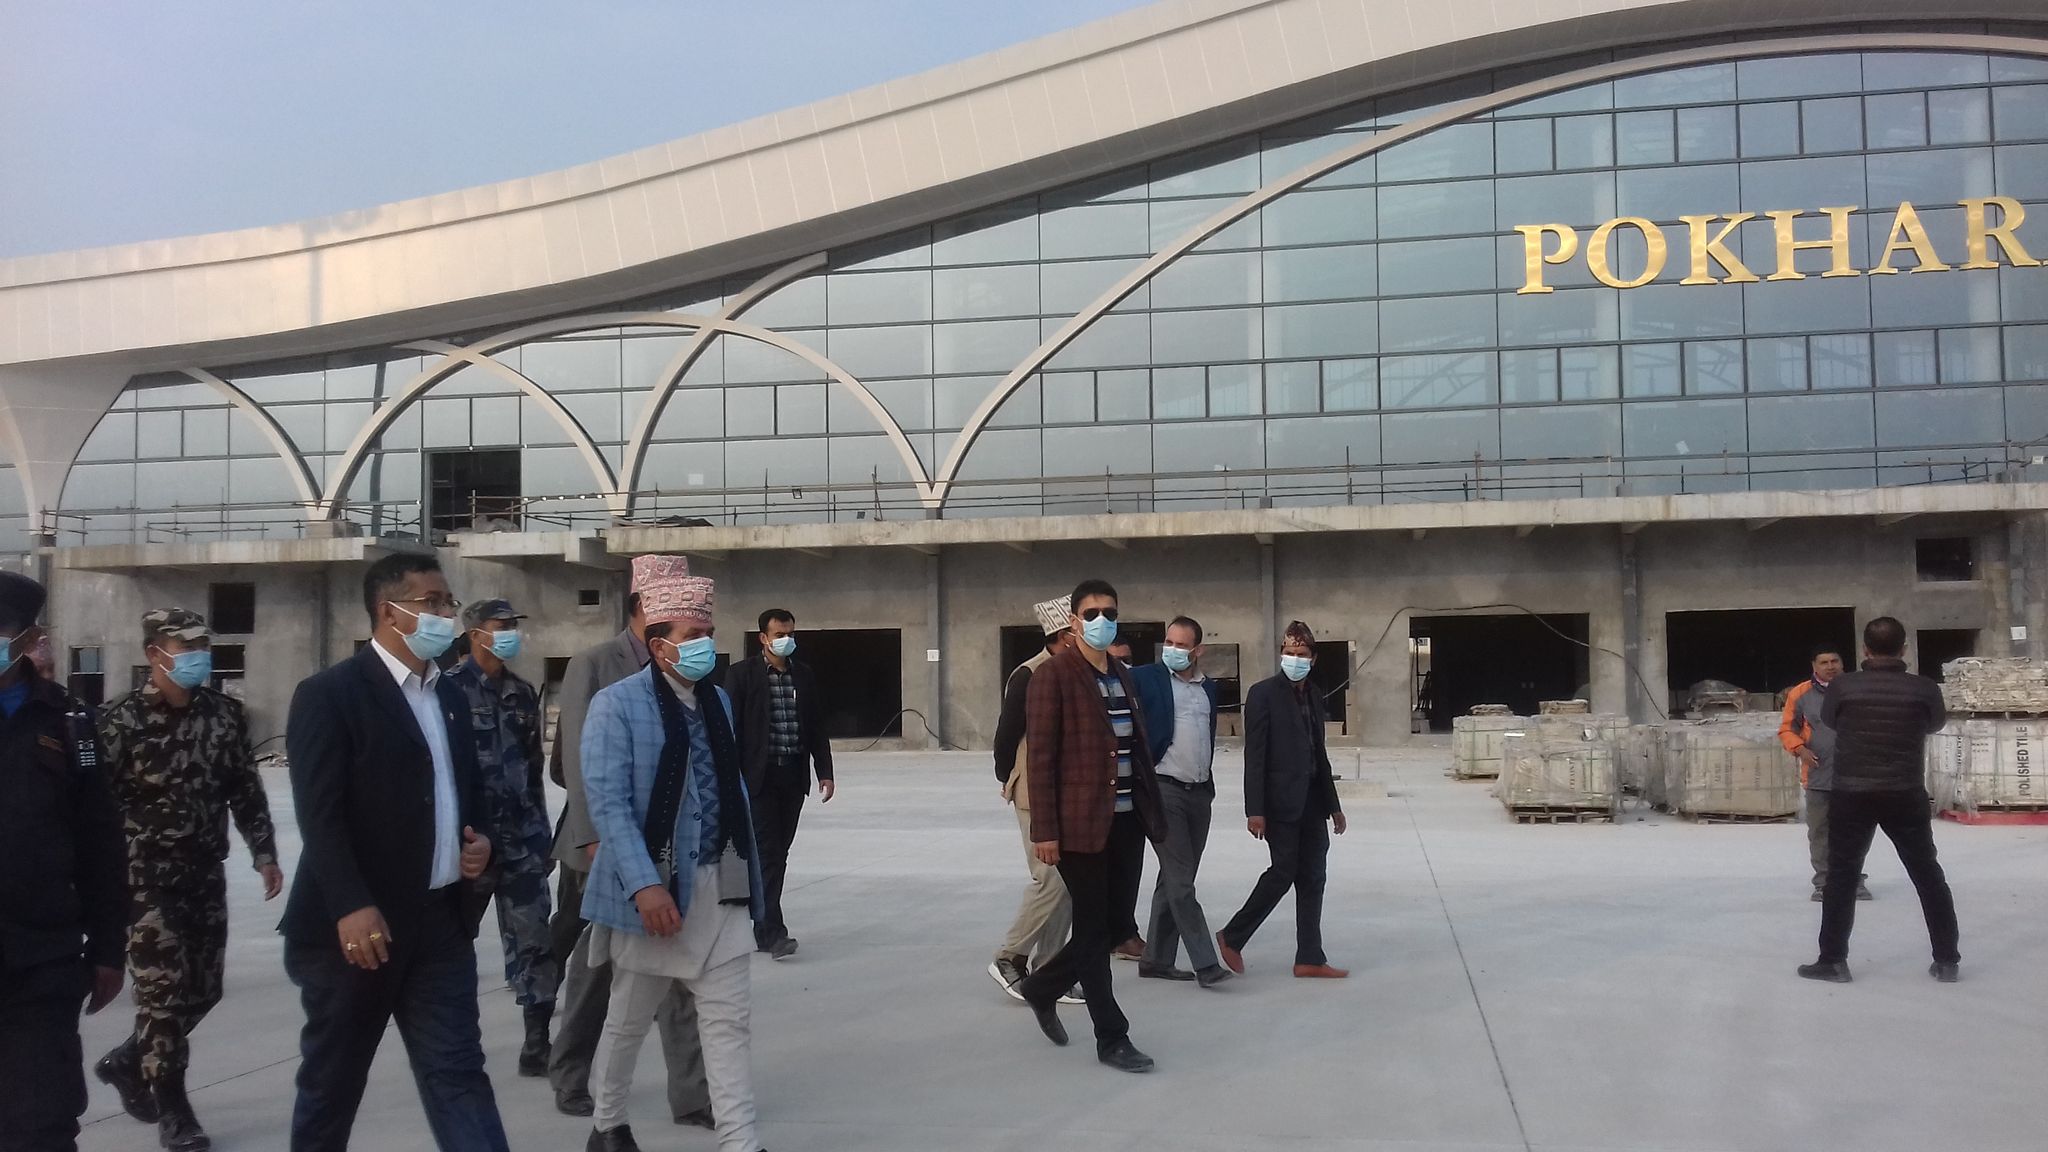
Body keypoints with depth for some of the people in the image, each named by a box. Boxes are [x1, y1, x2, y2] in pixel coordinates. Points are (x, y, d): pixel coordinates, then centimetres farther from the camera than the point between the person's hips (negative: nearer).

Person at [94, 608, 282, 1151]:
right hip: (146, 878, -5)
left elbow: (246, 787, 9)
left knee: (202, 989, 12)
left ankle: (129, 1062, 37)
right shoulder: (121, 720, -10)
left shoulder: (224, 712, 3)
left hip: (205, 874, 5)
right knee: (164, 991, -1)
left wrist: (264, 852, 5)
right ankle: (172, 1108, 15)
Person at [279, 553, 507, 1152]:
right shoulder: (329, 694, -8)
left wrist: (480, 841, 3)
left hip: (441, 922, 5)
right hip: (358, 925, -5)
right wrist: (351, 907, -24)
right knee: (331, 1079, 11)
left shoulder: (451, 697, 14)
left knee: (458, 1073, 2)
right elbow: (320, 815, -16)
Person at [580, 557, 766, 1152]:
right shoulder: (617, 704, -10)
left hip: (720, 886, 5)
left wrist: (749, 867, 11)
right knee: (629, 1018, 14)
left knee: (728, 1020, 3)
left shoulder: (719, 700, 9)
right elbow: (608, 803, -17)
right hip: (653, 887, -4)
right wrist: (645, 884, -24)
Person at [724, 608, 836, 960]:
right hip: (759, 776, -5)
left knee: (778, 852, 10)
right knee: (767, 851, -8)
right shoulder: (742, 674, -3)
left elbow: (817, 727, 13)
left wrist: (824, 771, 7)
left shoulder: (805, 675, 11)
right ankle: (771, 932, -7)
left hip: (794, 777, 5)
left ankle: (763, 924, 21)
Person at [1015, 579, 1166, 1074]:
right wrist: (1044, 830, -15)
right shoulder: (1053, 674, -7)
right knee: (1093, 929, 3)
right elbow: (1040, 756, -11)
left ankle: (1043, 987, 35)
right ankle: (1112, 1038, 15)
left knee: (1116, 921, 13)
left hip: (1127, 821, 7)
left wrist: (1153, 810, 11)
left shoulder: (1122, 675, 15)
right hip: (1081, 823, -7)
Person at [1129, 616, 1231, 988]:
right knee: (1180, 883, -7)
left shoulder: (1209, 688, 13)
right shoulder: (1144, 678, -6)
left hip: (1200, 793, 6)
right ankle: (1206, 964, -4)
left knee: (1174, 881, 12)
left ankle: (1157, 959, 20)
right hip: (1164, 790, -6)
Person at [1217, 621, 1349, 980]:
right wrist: (1255, 809, -18)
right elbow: (1254, 755, -13)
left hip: (1311, 802, 7)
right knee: (1283, 872, -5)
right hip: (1280, 801, -7)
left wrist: (1333, 804, 18)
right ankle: (1232, 937, 12)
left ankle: (1310, 958, 12)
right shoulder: (1263, 693, -8)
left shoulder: (1314, 697, 13)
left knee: (1313, 877, 6)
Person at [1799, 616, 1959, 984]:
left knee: (1841, 877, 8)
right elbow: (1935, 724, 14)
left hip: (1852, 795, -1)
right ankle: (1947, 961, 20)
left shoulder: (1842, 687, -9)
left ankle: (1833, 961, 10)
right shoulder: (1925, 688, -6)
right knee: (1928, 875, 15)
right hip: (1906, 796, 1)